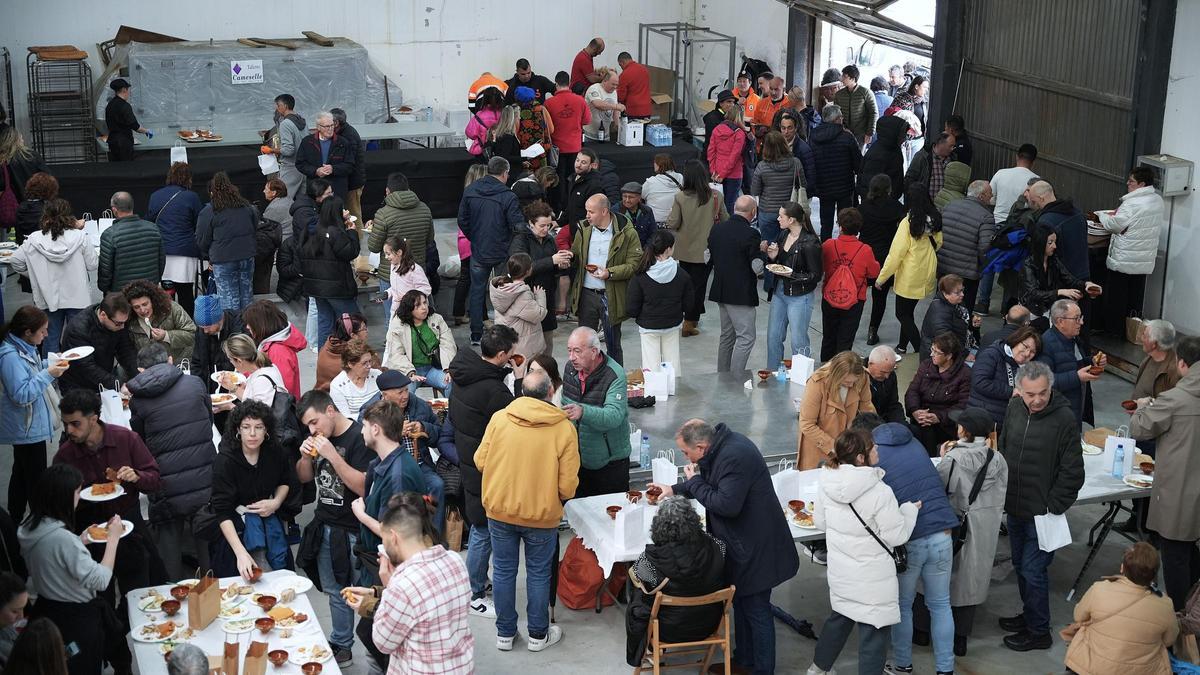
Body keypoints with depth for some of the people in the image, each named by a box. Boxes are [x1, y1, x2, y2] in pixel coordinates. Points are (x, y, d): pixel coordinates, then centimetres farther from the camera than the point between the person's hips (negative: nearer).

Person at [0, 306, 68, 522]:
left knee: (21, 472, 21)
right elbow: (21, 394, -29)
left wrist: (50, 364, 5)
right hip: (28, 429, -11)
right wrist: (48, 374, -29)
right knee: (36, 480, -3)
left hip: (28, 425, 11)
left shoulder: (24, 348, 4)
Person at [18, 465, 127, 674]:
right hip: (76, 618, -8)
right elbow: (100, 580, -27)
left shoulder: (30, 528, -4)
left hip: (45, 610, 8)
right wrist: (113, 537, -20)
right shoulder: (61, 537, -31)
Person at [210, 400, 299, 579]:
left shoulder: (274, 452, -8)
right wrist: (241, 553, -36)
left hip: (268, 514, 4)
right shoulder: (224, 461, -22)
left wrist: (276, 502, -9)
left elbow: (285, 481, 14)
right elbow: (222, 513, -26)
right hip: (234, 526, -4)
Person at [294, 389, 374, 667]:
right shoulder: (319, 437, 6)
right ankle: (341, 645, 26)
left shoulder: (359, 438, -17)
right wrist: (305, 457, -4)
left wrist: (332, 455, -27)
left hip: (352, 532, -7)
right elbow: (304, 477, 16)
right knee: (335, 592, 15)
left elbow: (363, 487, -24)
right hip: (325, 526, 7)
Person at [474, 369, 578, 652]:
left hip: (499, 509, 2)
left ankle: (505, 633, 29)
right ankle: (538, 635, 29)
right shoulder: (564, 428, -14)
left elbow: (480, 461, -2)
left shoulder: (499, 418, -10)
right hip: (541, 513, -2)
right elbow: (568, 484, -14)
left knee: (504, 571, 17)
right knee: (538, 574, 16)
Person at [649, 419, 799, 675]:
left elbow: (727, 504, -31)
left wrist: (694, 482, -19)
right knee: (741, 603, 21)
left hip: (754, 548, -10)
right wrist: (674, 489, 20)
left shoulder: (734, 457, -28)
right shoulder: (720, 447, 4)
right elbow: (709, 482, 24)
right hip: (740, 543, 10)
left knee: (756, 610, 3)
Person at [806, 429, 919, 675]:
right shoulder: (880, 492, -24)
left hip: (840, 572, 7)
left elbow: (820, 521, 8)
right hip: (871, 578, -7)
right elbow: (897, 535, -15)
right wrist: (910, 509, 1)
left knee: (839, 618, 28)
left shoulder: (828, 484, -6)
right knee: (874, 631, 6)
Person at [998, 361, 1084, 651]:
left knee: (1033, 571, 0)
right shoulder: (1015, 407, -1)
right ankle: (1029, 615, 39)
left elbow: (1073, 473, -14)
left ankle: (1038, 631, 16)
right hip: (1015, 508, 7)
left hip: (1042, 514, -6)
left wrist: (1053, 508, -12)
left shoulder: (1064, 419, -19)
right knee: (1020, 566, 20)